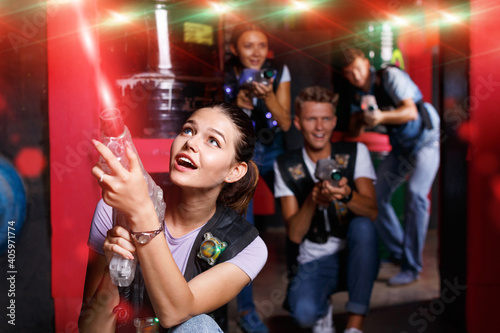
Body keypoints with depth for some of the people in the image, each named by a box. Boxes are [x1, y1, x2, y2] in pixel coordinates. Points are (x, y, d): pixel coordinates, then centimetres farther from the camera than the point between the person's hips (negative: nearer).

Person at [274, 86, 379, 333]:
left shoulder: (355, 153, -3)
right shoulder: (286, 167, -3)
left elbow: (372, 211, -16)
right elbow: (294, 234, -9)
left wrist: (346, 194, -38)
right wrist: (313, 200, -28)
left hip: (355, 254, 1)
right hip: (314, 260, -1)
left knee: (363, 226, -33)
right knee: (303, 313, -31)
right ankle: (323, 309, 10)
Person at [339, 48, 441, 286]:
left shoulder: (389, 76, -17)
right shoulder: (358, 95, 3)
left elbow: (411, 112, -27)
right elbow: (354, 131, 3)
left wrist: (382, 116, -44)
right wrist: (361, 120, -20)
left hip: (425, 140, -7)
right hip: (400, 148, 7)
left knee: (415, 193, -26)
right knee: (375, 195, -1)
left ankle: (412, 267, -19)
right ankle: (398, 254, 15)